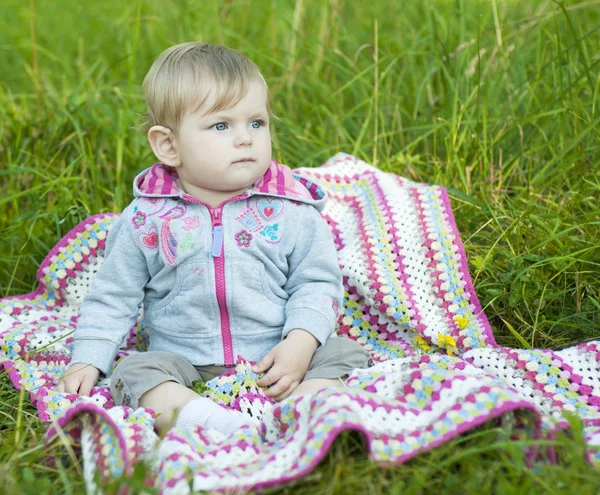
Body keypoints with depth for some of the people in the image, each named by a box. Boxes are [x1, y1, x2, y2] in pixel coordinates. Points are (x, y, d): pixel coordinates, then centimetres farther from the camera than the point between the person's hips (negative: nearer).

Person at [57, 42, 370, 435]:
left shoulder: (291, 211, -2)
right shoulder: (146, 219, 0)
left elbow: (317, 284, 0)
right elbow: (113, 297, 8)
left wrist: (300, 344, -16)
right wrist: (87, 361, -2)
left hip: (275, 365, 0)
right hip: (186, 369, 0)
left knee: (343, 354, -19)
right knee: (135, 371, -24)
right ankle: (218, 424, -40)